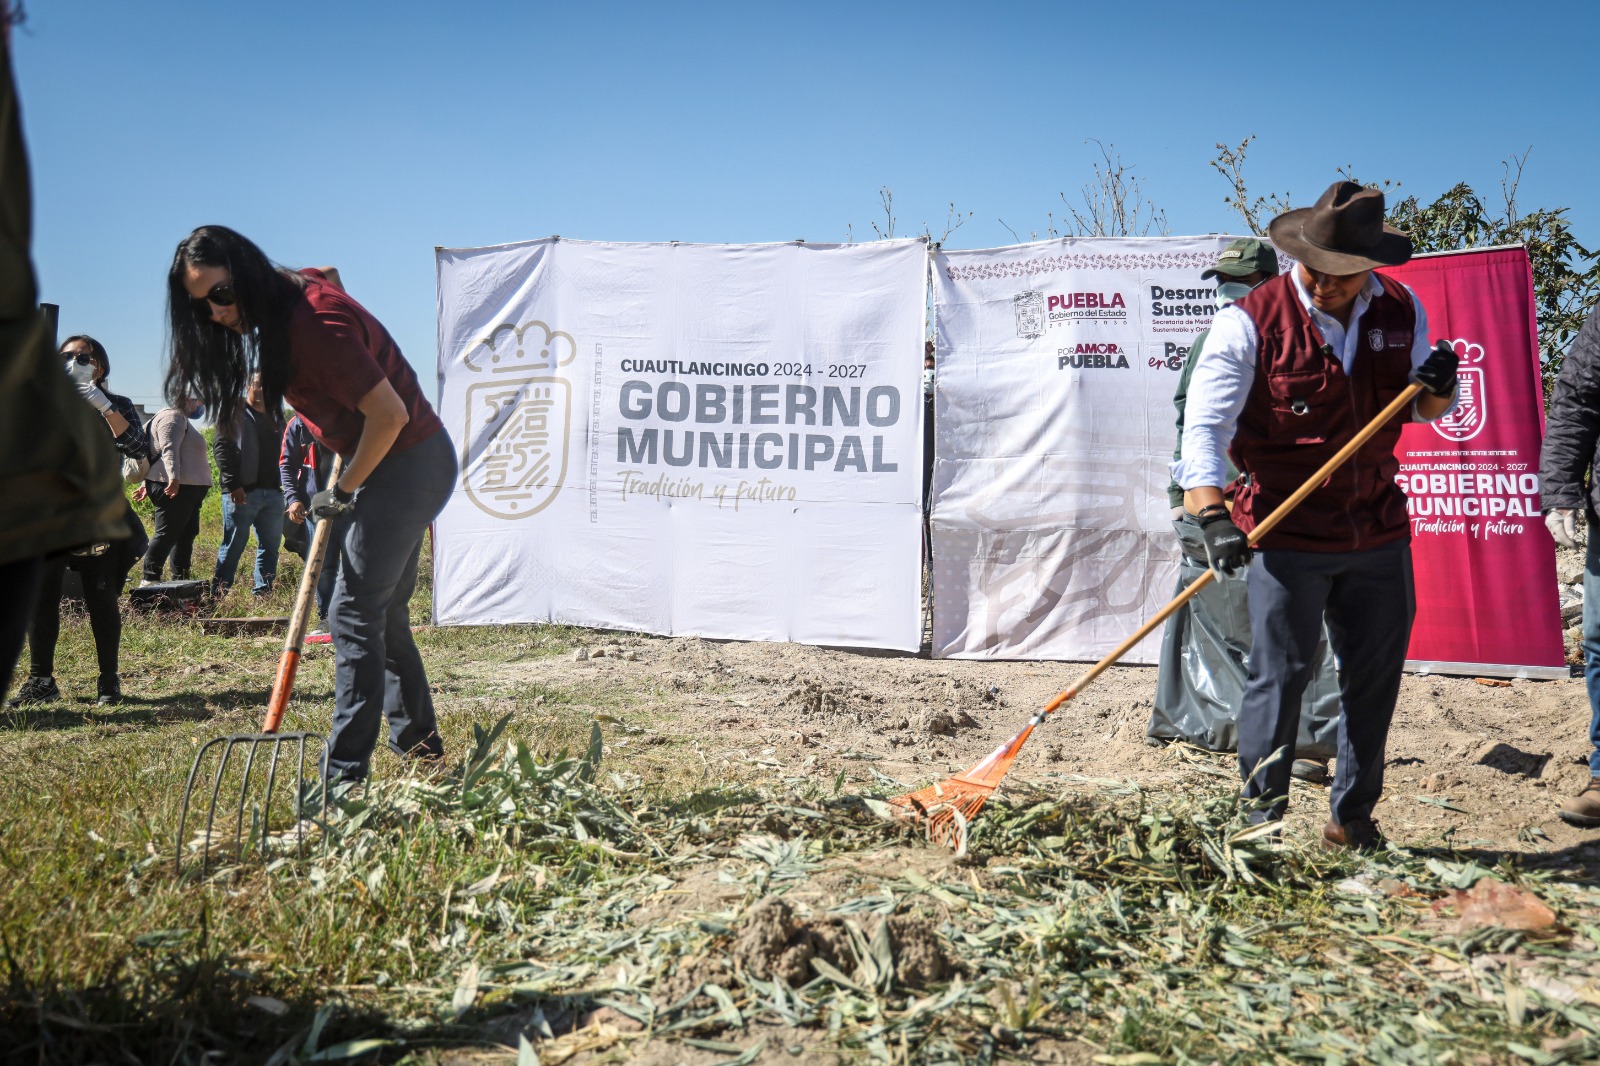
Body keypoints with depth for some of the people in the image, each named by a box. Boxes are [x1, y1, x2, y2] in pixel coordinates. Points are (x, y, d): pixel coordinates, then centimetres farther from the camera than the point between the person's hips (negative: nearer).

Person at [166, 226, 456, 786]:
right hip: (408, 465, 10)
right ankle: (420, 743, 29)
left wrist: (342, 492, -13)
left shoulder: (314, 321, -24)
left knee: (354, 615, -8)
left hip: (408, 463, -10)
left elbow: (390, 413, -26)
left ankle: (344, 777, -4)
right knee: (384, 613, 17)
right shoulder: (288, 307, 4)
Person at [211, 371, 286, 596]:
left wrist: (284, 486, 10)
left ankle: (262, 594, 12)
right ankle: (218, 595, 1)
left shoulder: (275, 417, 20)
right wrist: (233, 485, -16)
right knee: (234, 545, -4)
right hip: (242, 492, -6)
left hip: (272, 492, 6)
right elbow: (221, 448, -8)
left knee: (271, 545, 7)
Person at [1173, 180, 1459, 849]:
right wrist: (1213, 515, -29)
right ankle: (1262, 818, 12)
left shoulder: (1401, 311, 5)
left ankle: (1352, 820, 26)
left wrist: (1438, 389, -9)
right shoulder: (1250, 322, -10)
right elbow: (1204, 425, -16)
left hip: (1379, 533, 5)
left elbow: (1428, 412, 16)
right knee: (1279, 674, -3)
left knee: (1375, 677, 11)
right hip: (1287, 535, -5)